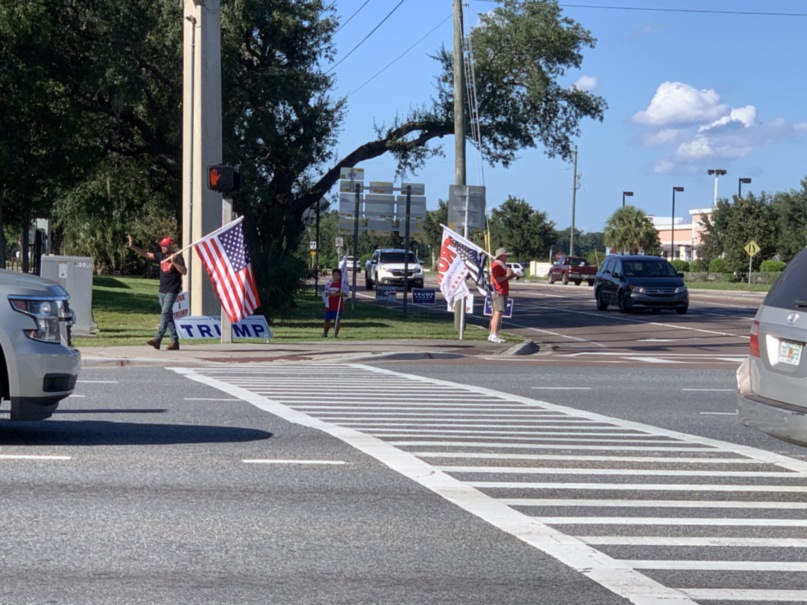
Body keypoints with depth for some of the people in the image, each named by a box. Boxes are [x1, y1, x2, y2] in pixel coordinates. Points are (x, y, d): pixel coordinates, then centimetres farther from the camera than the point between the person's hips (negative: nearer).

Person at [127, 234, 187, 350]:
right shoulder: (161, 256, 10)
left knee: (165, 313, -14)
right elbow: (146, 254, 10)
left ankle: (157, 339, -21)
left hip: (172, 291, -7)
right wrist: (132, 247, 3)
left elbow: (184, 271, -17)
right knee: (168, 316, 8)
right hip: (162, 290, 7)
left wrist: (174, 262, -27)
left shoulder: (177, 257, -9)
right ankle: (175, 341, 12)